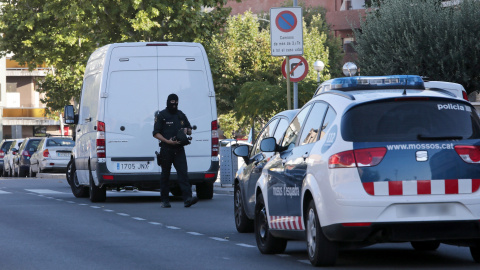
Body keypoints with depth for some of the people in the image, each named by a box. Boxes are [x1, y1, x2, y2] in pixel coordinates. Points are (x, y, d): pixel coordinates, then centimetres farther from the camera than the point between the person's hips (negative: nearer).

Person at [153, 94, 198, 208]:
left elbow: (190, 130, 24)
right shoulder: (161, 115, 1)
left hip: (179, 149, 3)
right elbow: (156, 133, -3)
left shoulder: (181, 115, 15)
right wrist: (167, 141, -16)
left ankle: (187, 198, -21)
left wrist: (186, 130, 0)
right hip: (166, 150, -3)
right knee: (165, 175, 5)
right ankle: (164, 201, 13)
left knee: (183, 172, -11)